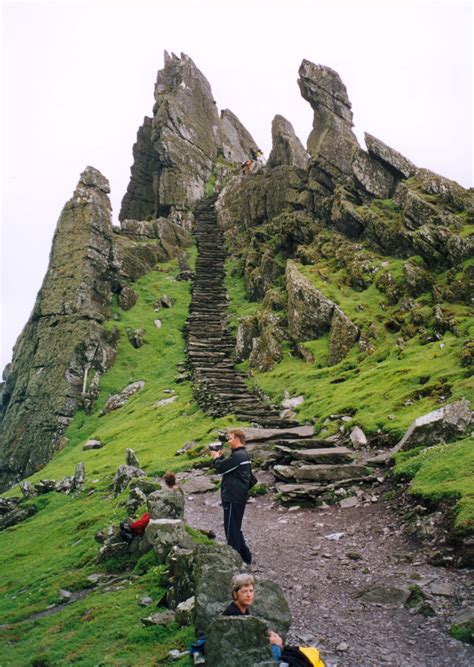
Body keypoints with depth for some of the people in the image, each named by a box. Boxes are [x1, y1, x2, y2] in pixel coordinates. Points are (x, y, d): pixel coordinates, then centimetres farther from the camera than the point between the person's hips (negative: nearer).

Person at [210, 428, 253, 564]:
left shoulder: (237, 456, -20)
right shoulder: (243, 454, 13)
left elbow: (220, 469, -17)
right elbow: (227, 466, 18)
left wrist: (216, 457, 1)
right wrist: (221, 456, 7)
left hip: (233, 498, -11)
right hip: (239, 497, 11)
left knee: (231, 529, -3)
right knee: (236, 528, 19)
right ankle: (245, 556, 26)